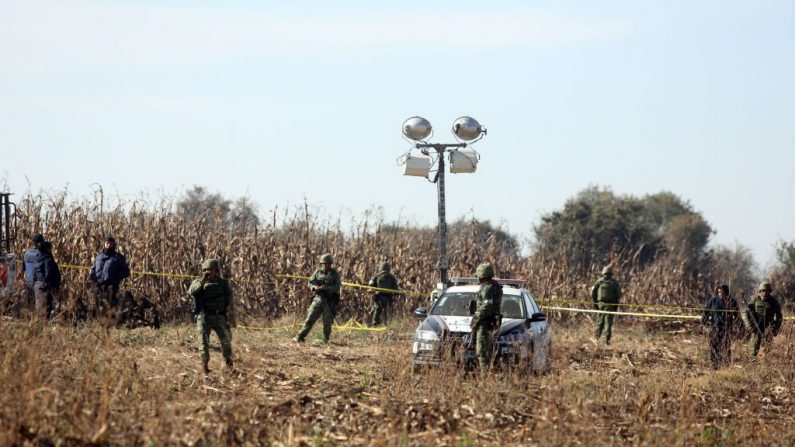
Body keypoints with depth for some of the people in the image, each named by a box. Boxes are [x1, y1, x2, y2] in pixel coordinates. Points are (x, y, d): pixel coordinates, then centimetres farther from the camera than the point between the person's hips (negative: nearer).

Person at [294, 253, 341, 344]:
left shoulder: (335, 273, 2)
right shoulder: (318, 272, 8)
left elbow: (337, 286, -8)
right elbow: (310, 282, 4)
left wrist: (327, 287, -24)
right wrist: (315, 287, -18)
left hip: (329, 301, -1)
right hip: (318, 298, 1)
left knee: (327, 322, 2)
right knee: (310, 319, -3)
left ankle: (325, 340, 14)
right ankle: (300, 337, -3)